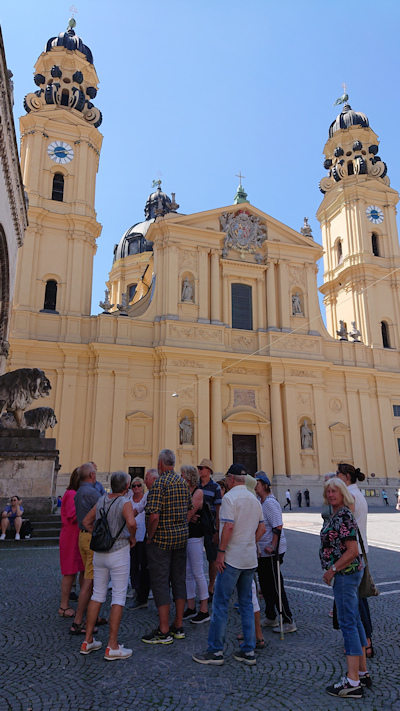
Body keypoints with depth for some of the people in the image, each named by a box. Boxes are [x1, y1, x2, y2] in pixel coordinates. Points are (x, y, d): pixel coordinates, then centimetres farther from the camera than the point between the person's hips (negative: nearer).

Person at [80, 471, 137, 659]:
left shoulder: (101, 500, 5)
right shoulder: (124, 502, -15)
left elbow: (86, 521, 15)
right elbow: (131, 523, -32)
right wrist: (132, 537, -14)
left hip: (99, 552, 7)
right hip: (119, 552, -6)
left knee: (98, 594, 16)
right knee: (119, 597, 2)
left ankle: (88, 640, 22)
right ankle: (112, 646, 5)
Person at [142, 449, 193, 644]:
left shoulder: (159, 483, -17)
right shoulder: (183, 482, 7)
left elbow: (154, 516, -23)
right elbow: (189, 508, 14)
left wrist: (150, 537, -10)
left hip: (162, 539, -7)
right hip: (181, 537, 7)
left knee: (160, 582, 2)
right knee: (179, 580, 13)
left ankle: (164, 632, 7)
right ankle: (178, 626, 23)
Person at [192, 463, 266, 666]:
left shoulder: (230, 497, -13)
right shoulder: (254, 499, 10)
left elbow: (228, 527, -21)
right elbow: (262, 528, 14)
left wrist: (221, 551, -15)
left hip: (232, 558, -7)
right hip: (250, 559, 8)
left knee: (220, 604, 2)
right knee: (246, 604, 14)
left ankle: (215, 651, 9)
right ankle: (248, 651, 19)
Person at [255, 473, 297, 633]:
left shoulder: (270, 503, -19)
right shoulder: (260, 502, 10)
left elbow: (278, 527, -24)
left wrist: (272, 546, -26)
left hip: (272, 551, -10)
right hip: (263, 551, 10)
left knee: (275, 587, -1)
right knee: (265, 584, 18)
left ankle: (289, 622, 10)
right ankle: (271, 618, 31)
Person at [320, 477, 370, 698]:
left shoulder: (344, 517, -19)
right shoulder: (337, 515, 10)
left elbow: (352, 551, -22)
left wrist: (332, 570, -17)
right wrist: (333, 571, 17)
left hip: (345, 574, -10)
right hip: (345, 574, 10)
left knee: (348, 623, -4)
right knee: (354, 621, 16)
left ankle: (353, 682, 3)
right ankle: (362, 673, 27)